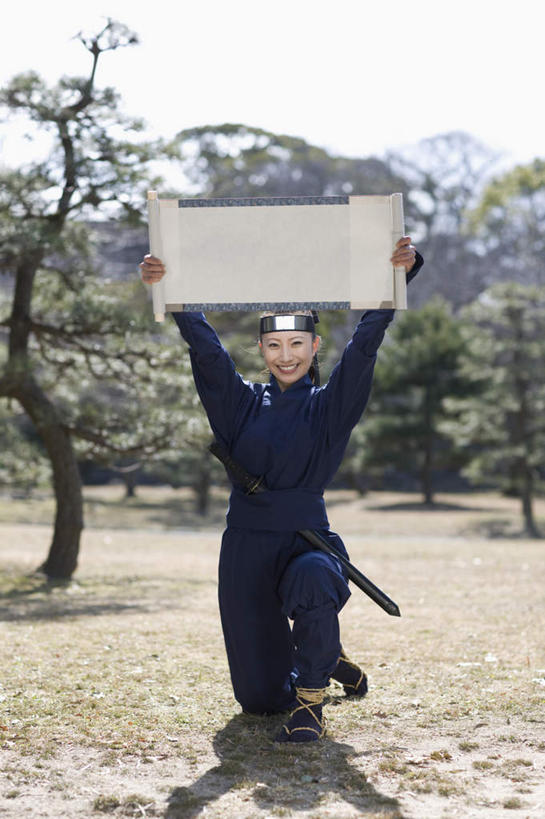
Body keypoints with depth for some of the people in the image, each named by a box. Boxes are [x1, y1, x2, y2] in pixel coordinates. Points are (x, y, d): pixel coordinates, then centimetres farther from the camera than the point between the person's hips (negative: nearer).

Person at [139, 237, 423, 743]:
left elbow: (365, 343, -9)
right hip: (246, 547, 3)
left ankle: (310, 703, -20)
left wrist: (397, 276, -22)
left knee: (312, 581, -42)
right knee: (259, 697, 6)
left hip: (308, 539, -3)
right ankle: (326, 661, 41)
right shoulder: (242, 403, 9)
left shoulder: (330, 406, 4)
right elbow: (204, 346, -4)